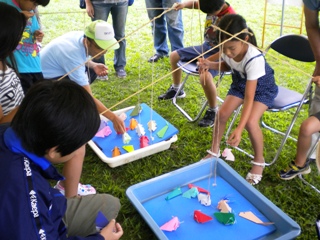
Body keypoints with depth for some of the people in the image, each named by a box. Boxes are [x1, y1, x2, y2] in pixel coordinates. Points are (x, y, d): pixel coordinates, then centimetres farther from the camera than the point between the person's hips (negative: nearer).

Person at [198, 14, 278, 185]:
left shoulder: (254, 59, -40)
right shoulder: (227, 49, -23)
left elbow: (249, 97, -40)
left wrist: (239, 128, -47)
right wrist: (210, 65, -19)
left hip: (263, 88, -5)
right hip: (240, 83, 6)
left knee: (251, 122, -26)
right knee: (222, 113, -11)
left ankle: (259, 161, 0)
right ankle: (214, 152, 12)